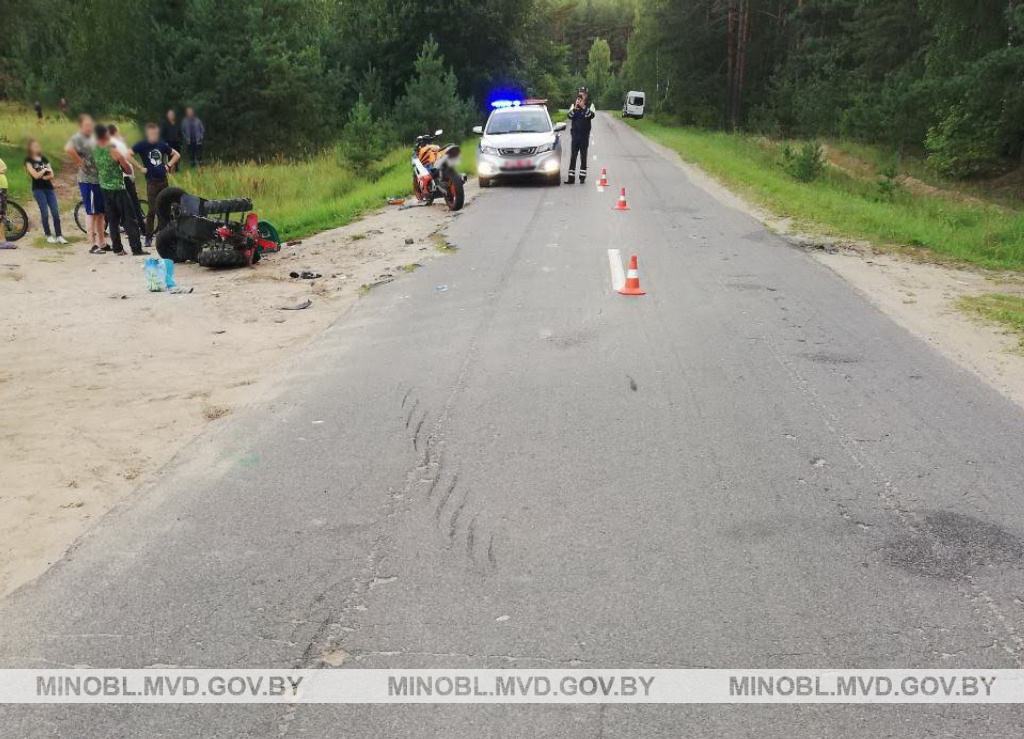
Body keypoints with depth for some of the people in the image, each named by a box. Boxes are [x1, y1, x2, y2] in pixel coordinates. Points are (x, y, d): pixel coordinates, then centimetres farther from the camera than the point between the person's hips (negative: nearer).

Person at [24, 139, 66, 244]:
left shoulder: (44, 159, 14)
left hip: (49, 188, 4)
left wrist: (44, 177, -12)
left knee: (56, 212, -4)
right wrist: (44, 170, 0)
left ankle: (59, 235, -2)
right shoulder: (29, 161, 1)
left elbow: (52, 175, 6)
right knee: (45, 213, -7)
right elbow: (35, 175, -9)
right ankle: (49, 235, 1)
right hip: (38, 189, -4)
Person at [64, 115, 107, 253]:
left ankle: (102, 243, 21)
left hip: (98, 179, 9)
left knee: (101, 213, 13)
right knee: (91, 213, -6)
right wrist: (79, 161, -21)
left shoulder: (92, 139, 17)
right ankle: (93, 245, -2)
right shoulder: (78, 138, -10)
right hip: (87, 180, -9)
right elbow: (68, 148, -31)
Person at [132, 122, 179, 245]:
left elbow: (177, 154, 20)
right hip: (151, 181, -4)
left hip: (163, 180, 4)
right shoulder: (142, 145, -4)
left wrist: (168, 165, 8)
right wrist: (140, 167, -14)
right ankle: (148, 237, 3)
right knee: (152, 210, -6)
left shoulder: (162, 145, 8)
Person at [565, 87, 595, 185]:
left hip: (585, 134, -1)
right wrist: (575, 107, -18)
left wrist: (583, 107, -22)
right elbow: (570, 116, -5)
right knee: (573, 155, -1)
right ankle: (571, 177, -2)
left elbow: (591, 115, -13)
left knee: (583, 156, 0)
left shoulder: (590, 105, 5)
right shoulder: (574, 105, 10)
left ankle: (582, 177, 3)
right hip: (575, 133, 1)